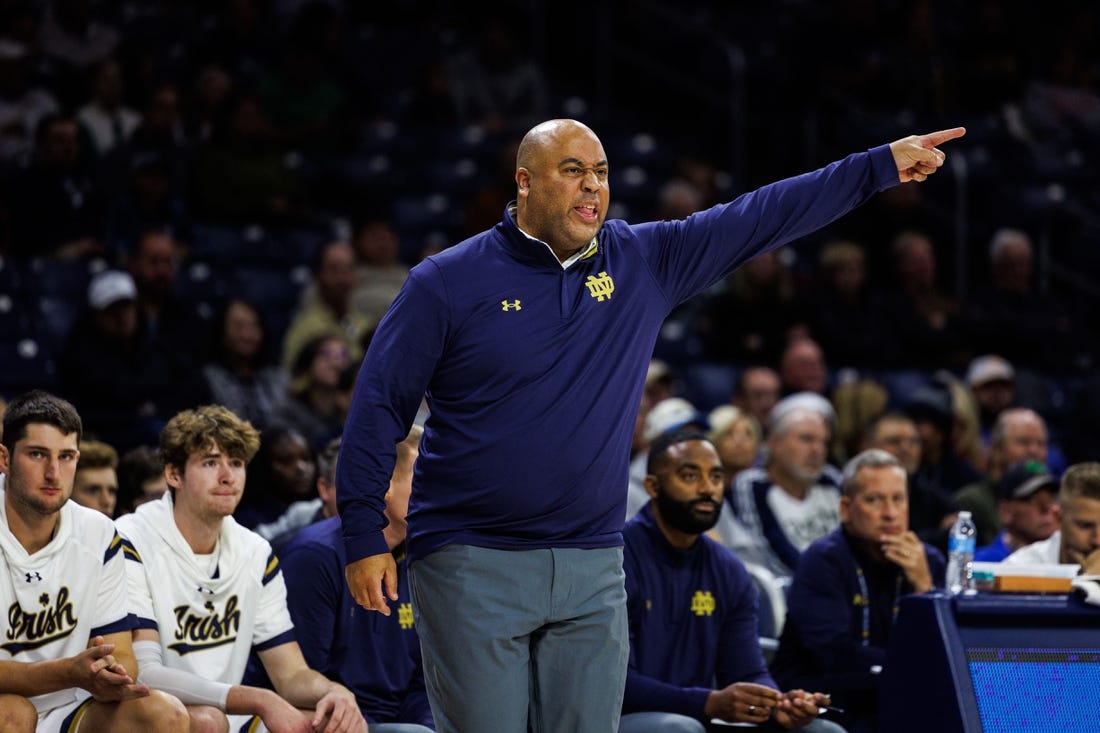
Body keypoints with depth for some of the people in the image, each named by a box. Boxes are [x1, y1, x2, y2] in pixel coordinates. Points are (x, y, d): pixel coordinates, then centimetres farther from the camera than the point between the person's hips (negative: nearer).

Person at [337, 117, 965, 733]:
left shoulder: (645, 262, 7)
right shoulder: (448, 282, -3)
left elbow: (761, 218, 8)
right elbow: (380, 405, -2)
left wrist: (883, 166, 4)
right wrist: (364, 537, -8)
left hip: (593, 569, 4)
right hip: (472, 568, -4)